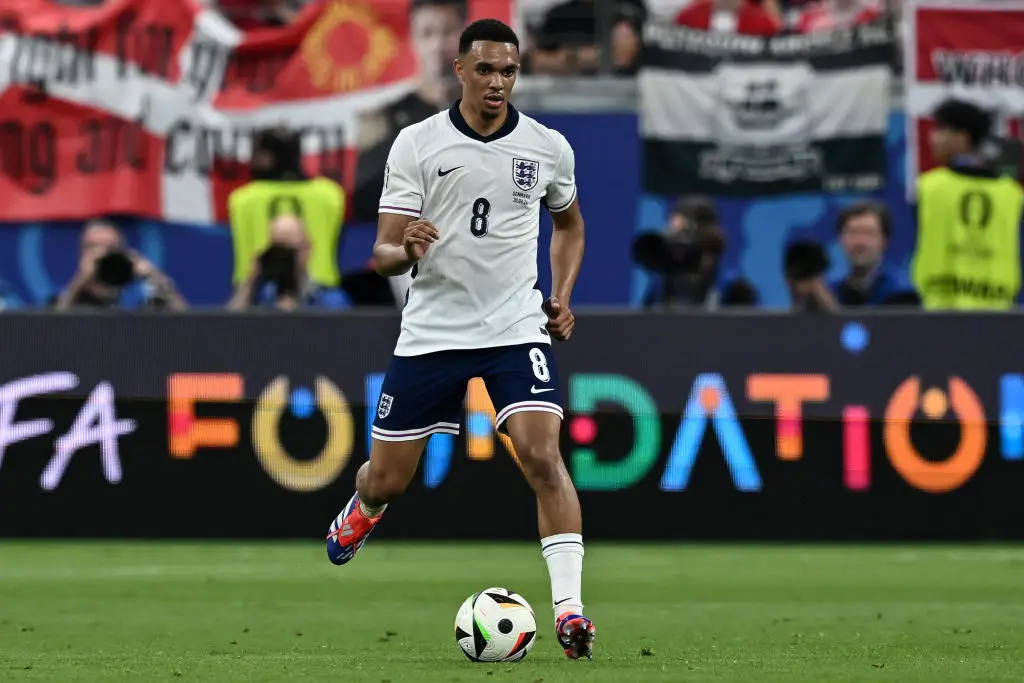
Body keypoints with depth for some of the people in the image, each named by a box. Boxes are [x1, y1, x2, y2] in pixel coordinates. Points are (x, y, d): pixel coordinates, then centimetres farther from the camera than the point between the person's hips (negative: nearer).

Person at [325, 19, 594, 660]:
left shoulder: (548, 147, 1)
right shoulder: (417, 144, -5)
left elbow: (569, 223, 22)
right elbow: (383, 253, -6)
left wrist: (563, 296, 8)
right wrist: (405, 250, -30)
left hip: (517, 329, 0)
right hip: (431, 333, 0)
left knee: (543, 456, -21)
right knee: (387, 482, 8)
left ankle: (569, 609, -21)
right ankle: (362, 510, 47)